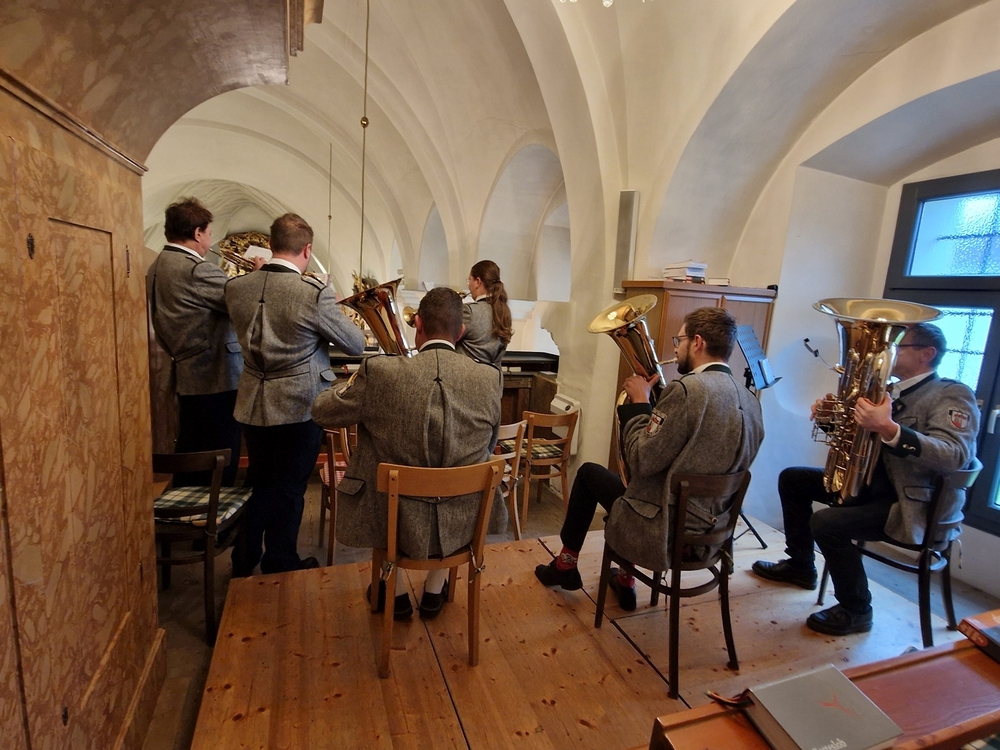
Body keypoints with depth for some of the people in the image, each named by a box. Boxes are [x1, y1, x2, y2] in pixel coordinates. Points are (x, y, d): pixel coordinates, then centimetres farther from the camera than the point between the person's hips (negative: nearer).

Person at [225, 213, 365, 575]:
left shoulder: (235, 287, -4)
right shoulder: (316, 293, -21)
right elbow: (356, 345, -11)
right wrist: (334, 312, 7)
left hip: (253, 404, 6)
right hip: (299, 407, -5)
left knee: (258, 482, 23)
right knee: (289, 490, 11)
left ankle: (245, 559, 39)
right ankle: (279, 565, 29)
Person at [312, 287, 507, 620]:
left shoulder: (380, 372, -18)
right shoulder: (490, 378, -12)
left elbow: (320, 411, -1)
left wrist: (356, 383, 17)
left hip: (397, 521, -1)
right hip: (462, 524, 2)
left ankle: (395, 594, 41)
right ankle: (434, 590, 44)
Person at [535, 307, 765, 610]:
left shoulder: (687, 388, -23)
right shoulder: (750, 400, 2)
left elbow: (641, 461, -22)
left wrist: (638, 403, -10)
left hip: (665, 529, -8)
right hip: (713, 530, 8)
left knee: (589, 472, 13)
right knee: (640, 479, 31)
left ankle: (566, 565, 30)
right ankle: (626, 580, 38)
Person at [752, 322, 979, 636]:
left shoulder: (953, 394, -13)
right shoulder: (889, 391, 11)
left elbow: (955, 456, -30)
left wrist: (888, 428, -43)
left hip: (917, 502, -9)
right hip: (870, 484, 9)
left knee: (826, 523, -28)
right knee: (792, 479, 6)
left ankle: (855, 611, -4)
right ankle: (801, 565, 18)